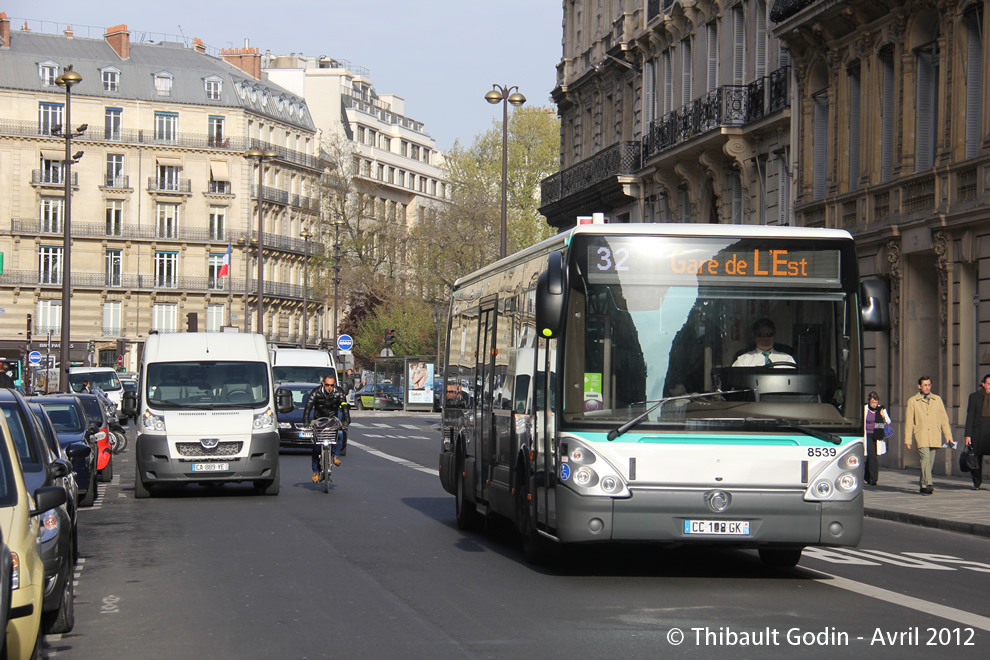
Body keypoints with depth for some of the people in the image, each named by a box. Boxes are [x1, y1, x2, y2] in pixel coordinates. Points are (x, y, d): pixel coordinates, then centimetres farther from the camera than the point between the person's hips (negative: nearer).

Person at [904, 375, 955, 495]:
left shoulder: (937, 400, 14)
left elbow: (944, 419, 16)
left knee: (930, 461, 5)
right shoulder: (912, 401, 7)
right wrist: (907, 439, 0)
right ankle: (927, 485, -26)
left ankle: (923, 486, 17)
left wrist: (948, 436, 9)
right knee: (925, 458, -18)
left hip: (934, 437, 3)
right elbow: (908, 422, 6)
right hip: (921, 436, -3)